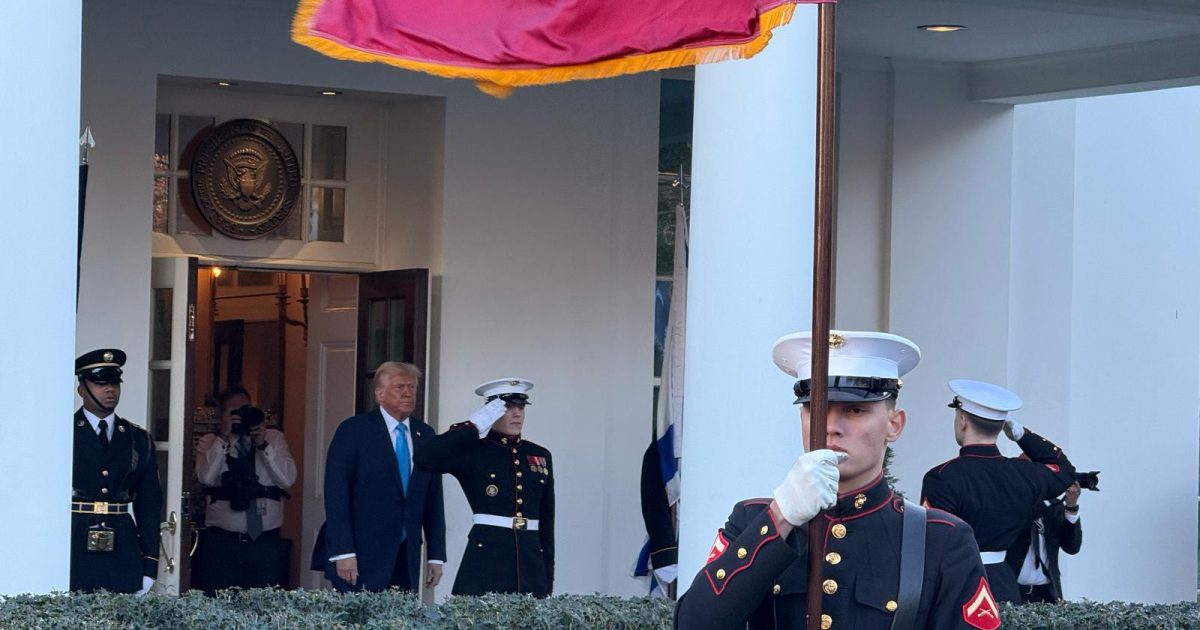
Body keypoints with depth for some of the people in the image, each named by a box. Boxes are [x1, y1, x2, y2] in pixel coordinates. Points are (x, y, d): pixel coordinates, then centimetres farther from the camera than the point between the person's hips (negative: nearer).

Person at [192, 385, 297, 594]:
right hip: (221, 543, -1)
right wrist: (224, 436, -12)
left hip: (267, 542, 1)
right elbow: (205, 477, -9)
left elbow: (287, 479, 0)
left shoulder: (274, 438, 13)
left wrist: (263, 445, -9)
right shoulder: (210, 442, 9)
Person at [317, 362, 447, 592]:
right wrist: (343, 553, -15)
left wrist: (436, 556, 8)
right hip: (359, 557, -4)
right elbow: (336, 493, -7)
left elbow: (433, 499, 14)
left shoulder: (425, 435, 13)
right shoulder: (353, 430, -2)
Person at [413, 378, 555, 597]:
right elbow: (424, 457, -17)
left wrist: (548, 579, 14)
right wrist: (474, 427, -13)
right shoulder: (471, 451, 1)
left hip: (531, 560, 4)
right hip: (485, 557, -4)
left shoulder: (541, 456, 15)